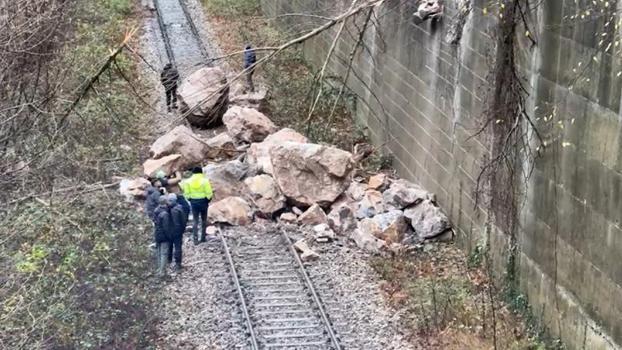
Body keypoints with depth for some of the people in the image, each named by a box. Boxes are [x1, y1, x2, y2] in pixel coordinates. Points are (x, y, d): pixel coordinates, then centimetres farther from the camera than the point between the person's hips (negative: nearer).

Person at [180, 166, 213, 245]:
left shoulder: (188, 181, -2)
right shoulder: (205, 180, -9)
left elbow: (186, 193, -2)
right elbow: (209, 193, -11)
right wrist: (208, 200, 6)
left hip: (193, 202, 1)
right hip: (203, 201, -1)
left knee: (195, 221, 4)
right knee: (204, 220, 13)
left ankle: (195, 239, -4)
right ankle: (203, 237, 16)